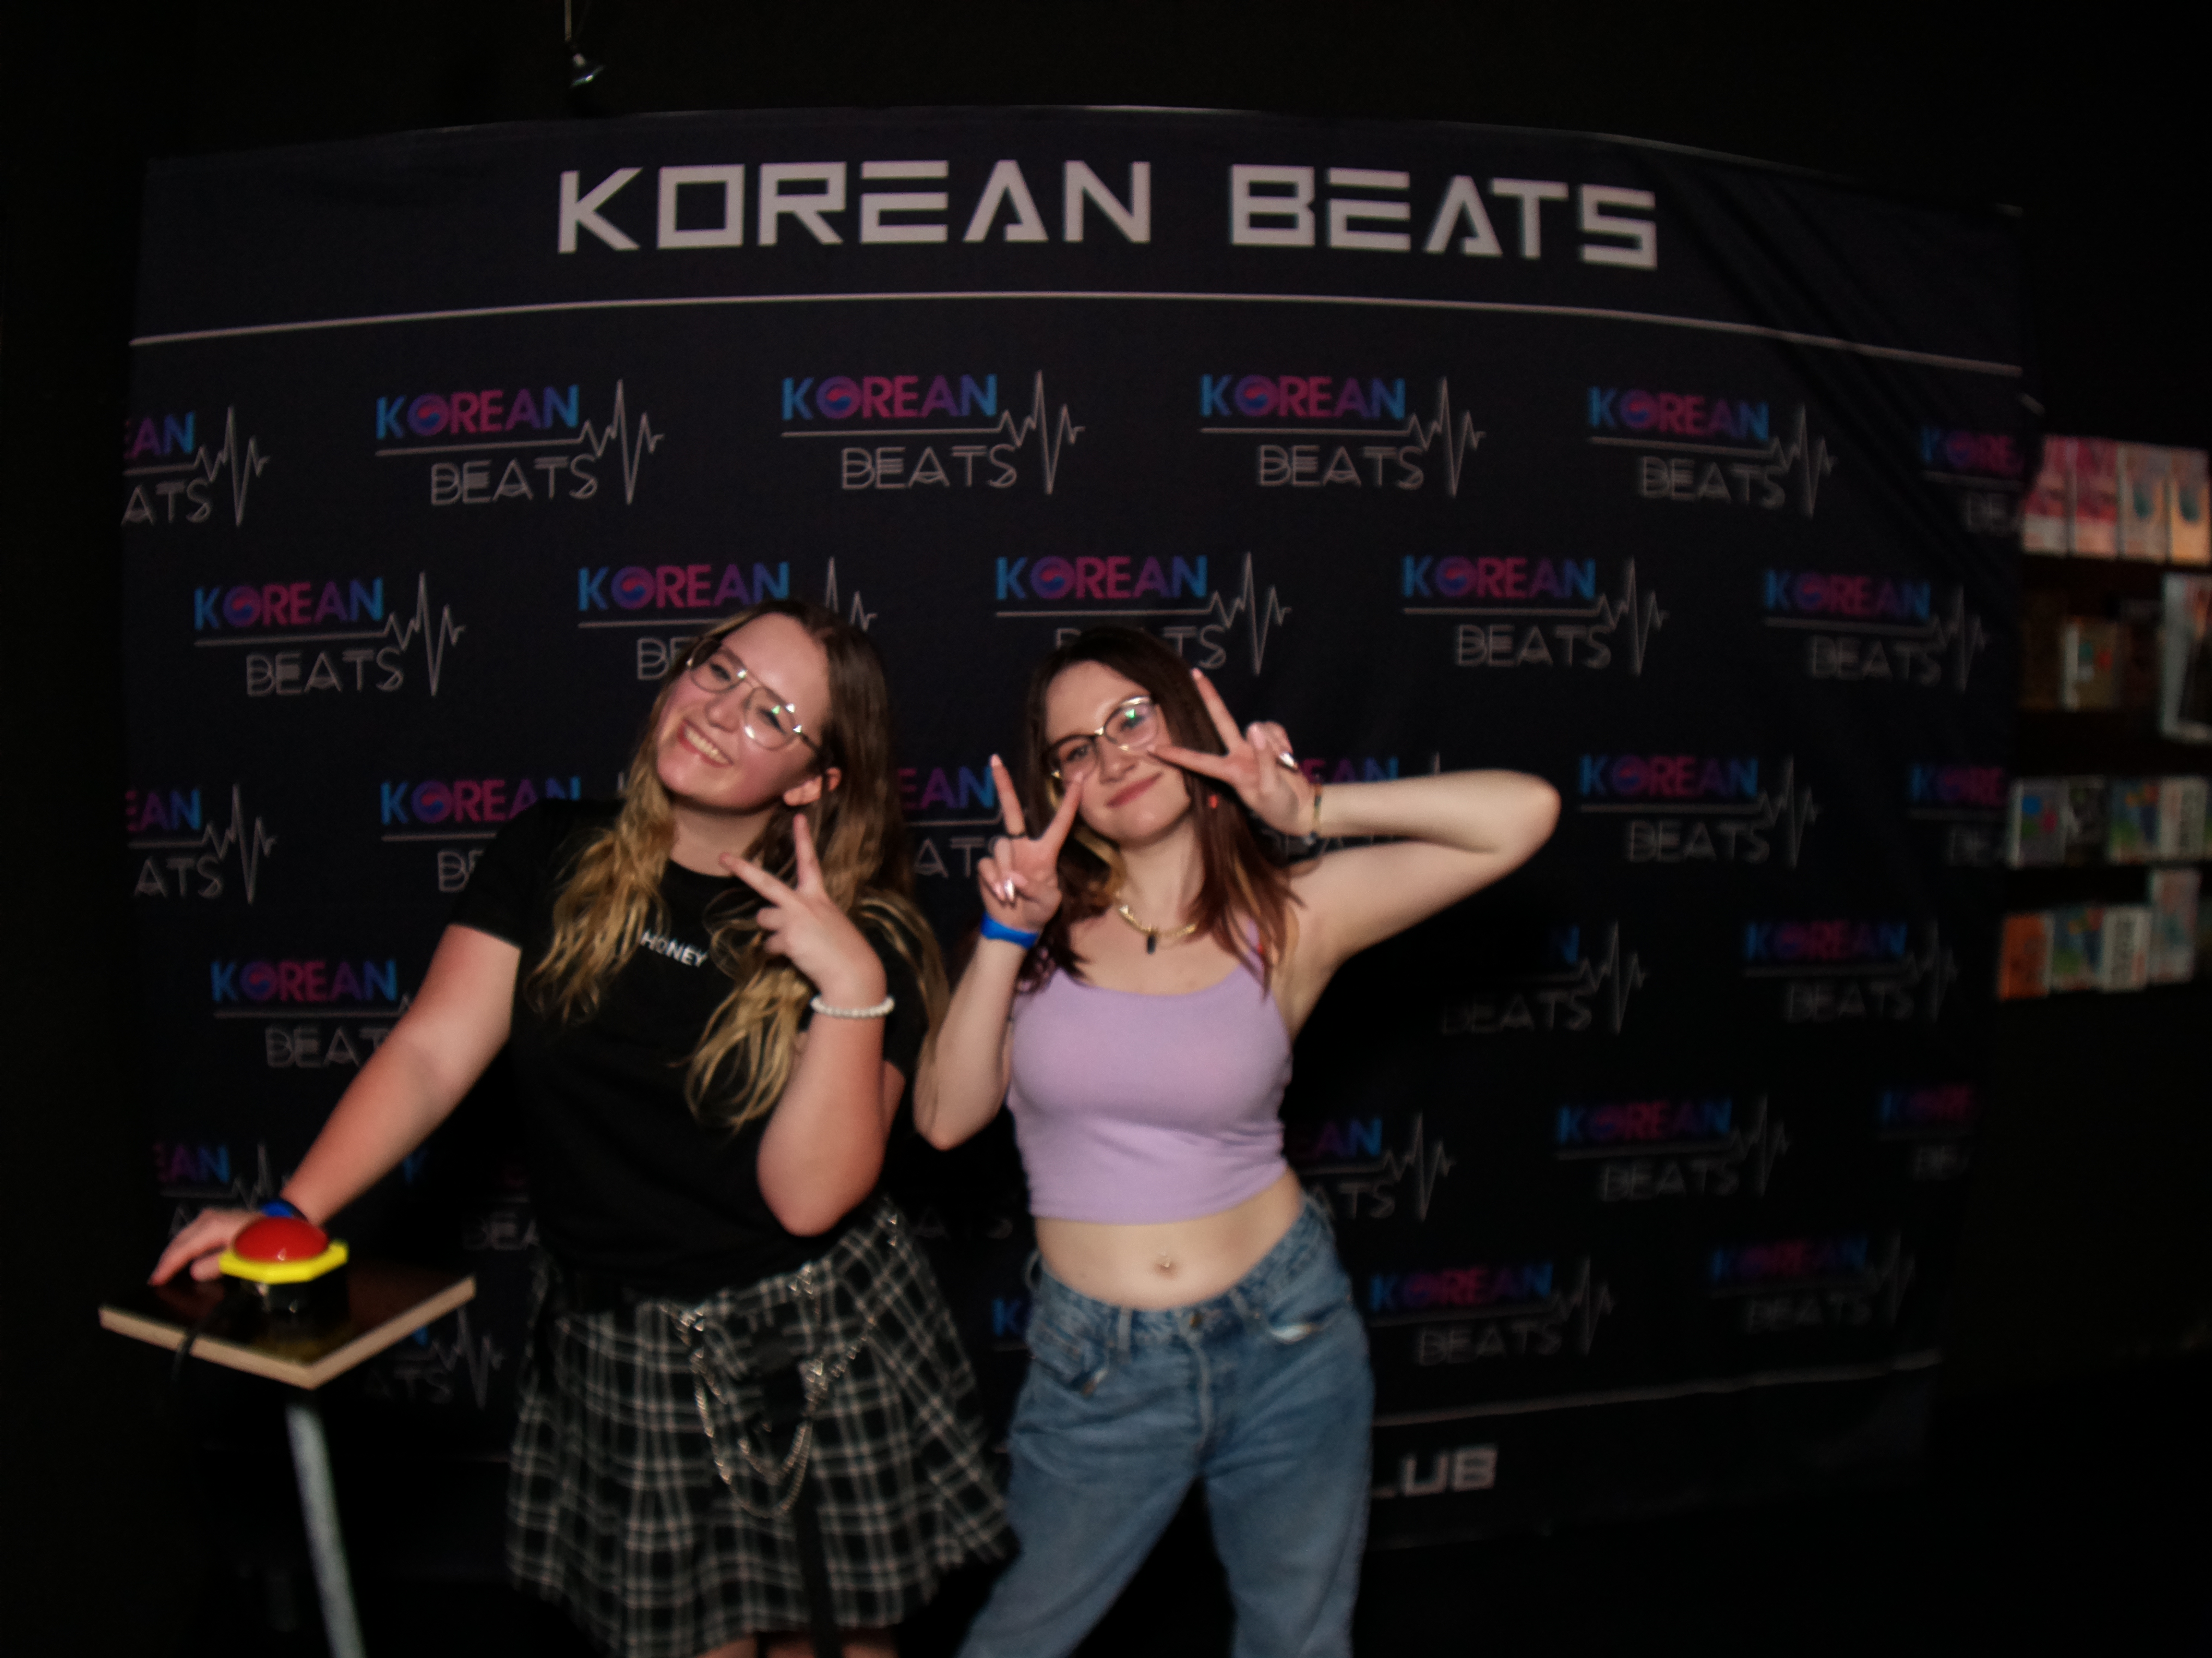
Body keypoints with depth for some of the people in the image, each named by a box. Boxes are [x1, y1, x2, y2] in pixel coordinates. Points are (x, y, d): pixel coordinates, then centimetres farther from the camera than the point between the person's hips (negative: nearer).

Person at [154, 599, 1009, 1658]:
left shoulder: (863, 942, -8)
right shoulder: (552, 859, 0)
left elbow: (808, 1196, -17)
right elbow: (431, 1052, -4)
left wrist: (852, 988, -26)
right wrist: (292, 1211, -15)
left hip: (822, 1346, -1)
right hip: (620, 1354, 1)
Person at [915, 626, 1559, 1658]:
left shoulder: (1286, 916, -7)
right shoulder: (1044, 925, -3)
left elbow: (1524, 812, -13)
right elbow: (946, 1118, -10)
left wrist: (1316, 809, -15)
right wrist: (1004, 934, -16)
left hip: (1284, 1340, 0)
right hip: (1095, 1368, 1)